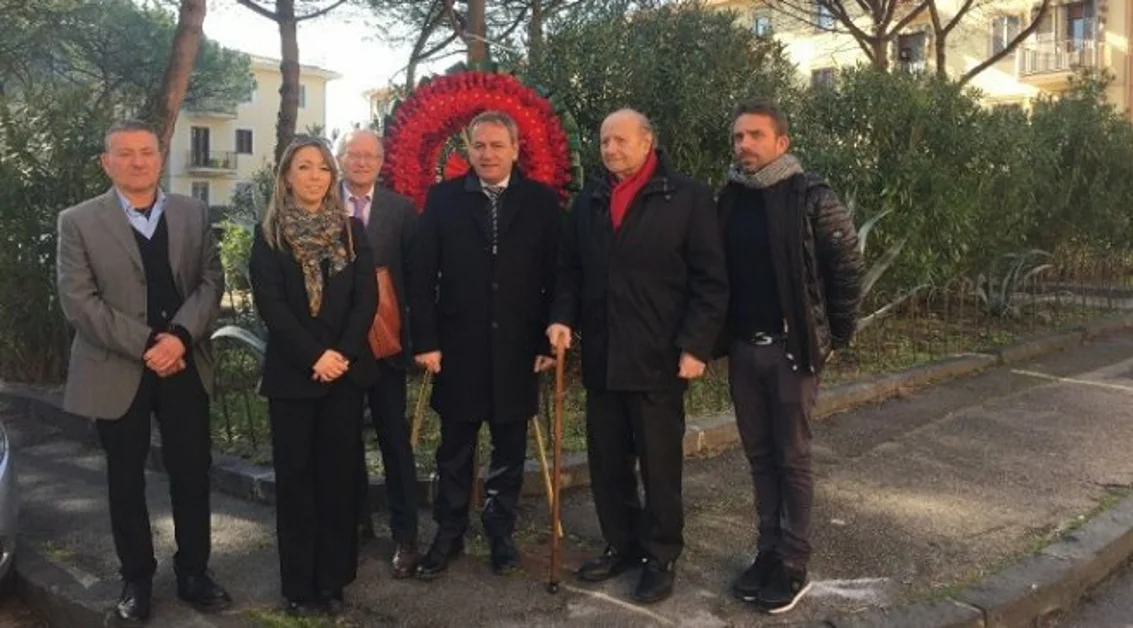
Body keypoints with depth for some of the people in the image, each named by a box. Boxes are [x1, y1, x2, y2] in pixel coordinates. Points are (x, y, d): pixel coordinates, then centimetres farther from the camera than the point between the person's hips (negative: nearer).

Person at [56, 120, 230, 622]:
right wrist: (146, 346, -16)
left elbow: (211, 279, 0)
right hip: (116, 370, -2)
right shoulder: (78, 222, -2)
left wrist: (179, 335, -16)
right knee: (126, 481, 11)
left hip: (184, 365, 2)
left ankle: (193, 572, 24)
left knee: (192, 473, 8)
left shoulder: (193, 214, 6)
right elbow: (77, 300, -9)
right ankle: (137, 579, 26)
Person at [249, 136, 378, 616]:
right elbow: (270, 303, -8)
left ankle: (333, 579, 16)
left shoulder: (351, 230, 8)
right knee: (296, 475, 4)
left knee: (339, 474, 6)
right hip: (292, 372, -2)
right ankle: (299, 585, 13)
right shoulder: (269, 234, 2)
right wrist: (314, 356, -16)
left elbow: (367, 297, 0)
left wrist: (343, 353, -13)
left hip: (346, 369, 2)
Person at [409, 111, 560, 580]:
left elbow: (555, 275, 0)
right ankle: (448, 534, 25)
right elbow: (423, 275, 0)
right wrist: (426, 340, -5)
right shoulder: (443, 198, 2)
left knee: (509, 448, 11)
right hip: (457, 348, 0)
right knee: (455, 449, 11)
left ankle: (501, 532, 27)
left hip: (518, 350, 0)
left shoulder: (542, 201, 1)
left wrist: (549, 339, -4)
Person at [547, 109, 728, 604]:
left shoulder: (687, 197, -4)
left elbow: (710, 280, -7)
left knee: (659, 465, 6)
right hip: (600, 356, 5)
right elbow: (570, 269, 15)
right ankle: (621, 544, 31)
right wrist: (563, 317, -2)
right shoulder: (588, 201, 11)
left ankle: (661, 557, 22)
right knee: (606, 462, 13)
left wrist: (695, 345, -13)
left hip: (657, 357, -5)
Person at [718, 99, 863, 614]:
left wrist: (836, 336, -6)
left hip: (791, 348, -5)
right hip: (743, 348, 5)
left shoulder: (811, 196, -9)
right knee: (760, 455, 13)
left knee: (792, 458, 3)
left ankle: (794, 565, 16)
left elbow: (846, 267, -7)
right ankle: (769, 552, 26)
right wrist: (721, 336, 8)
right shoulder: (730, 198, 7)